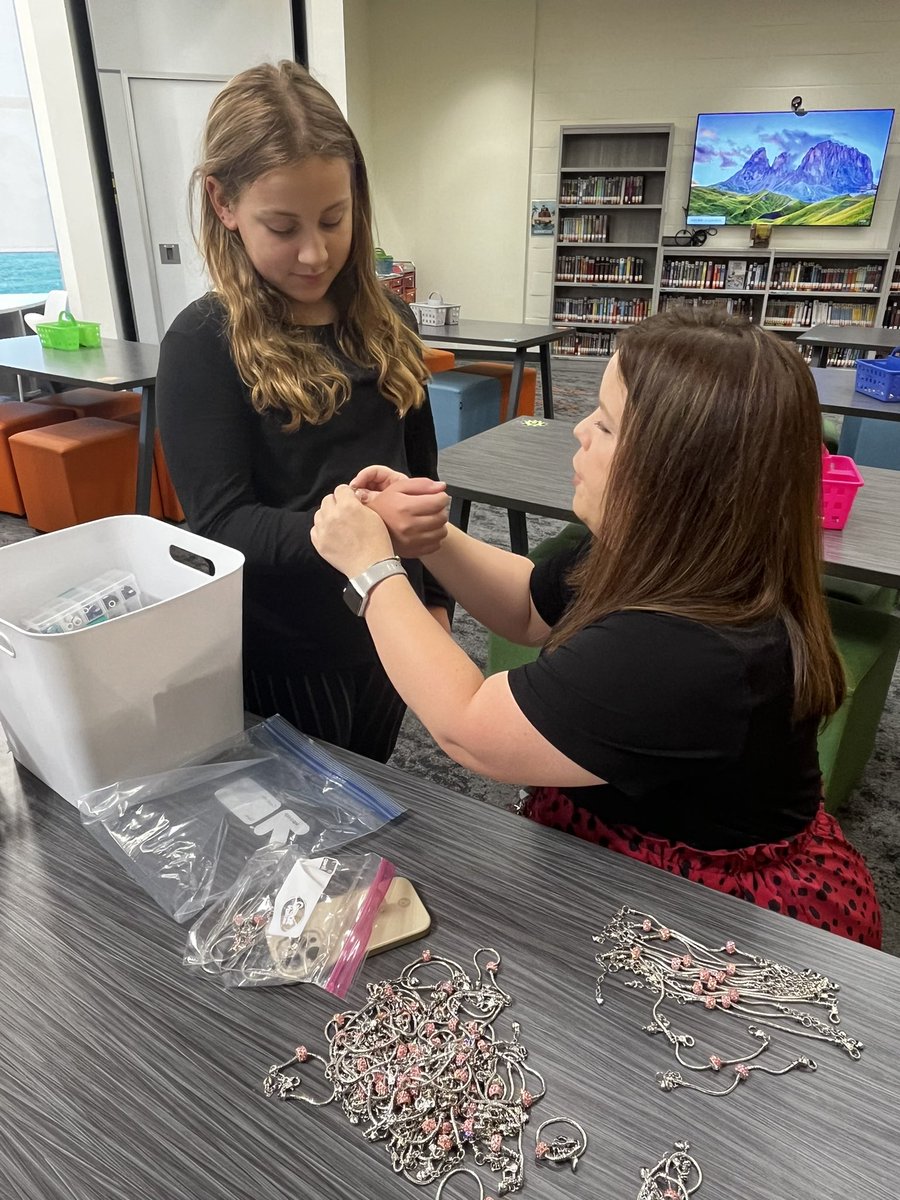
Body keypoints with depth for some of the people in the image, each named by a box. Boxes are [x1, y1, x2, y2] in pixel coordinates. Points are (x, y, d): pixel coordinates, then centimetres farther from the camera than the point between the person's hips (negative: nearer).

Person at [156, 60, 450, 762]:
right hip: (277, 661, -4)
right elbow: (221, 525, -19)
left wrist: (435, 595, 11)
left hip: (385, 636, 5)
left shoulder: (386, 321, 2)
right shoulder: (203, 342, -12)